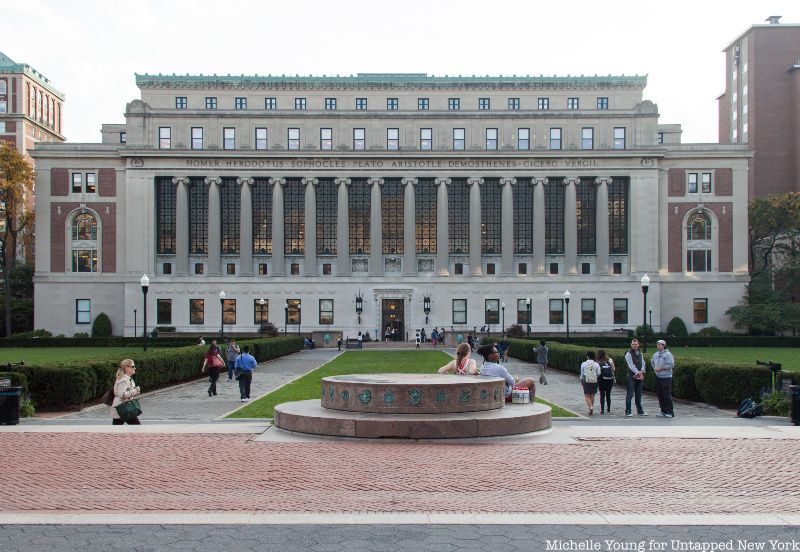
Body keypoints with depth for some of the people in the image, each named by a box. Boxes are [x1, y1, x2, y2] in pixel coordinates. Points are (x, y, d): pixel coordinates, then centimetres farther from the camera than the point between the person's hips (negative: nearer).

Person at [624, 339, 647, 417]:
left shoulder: (640, 354, 14)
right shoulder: (628, 354, -5)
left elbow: (643, 363, 7)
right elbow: (631, 365, -13)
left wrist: (641, 373, -10)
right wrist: (638, 373, -18)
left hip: (639, 377, 6)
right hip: (631, 376, -6)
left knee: (639, 394, 11)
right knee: (630, 394, -5)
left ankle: (640, 410, 18)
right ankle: (628, 411, -2)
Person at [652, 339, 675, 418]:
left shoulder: (668, 354, -11)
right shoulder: (656, 354, 11)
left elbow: (671, 365, -20)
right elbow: (652, 362, 29)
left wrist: (661, 368, -18)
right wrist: (654, 368, 12)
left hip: (666, 378, -7)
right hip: (658, 377, 7)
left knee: (667, 395, -7)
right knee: (660, 395, 10)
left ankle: (670, 412, 0)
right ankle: (663, 411, 20)